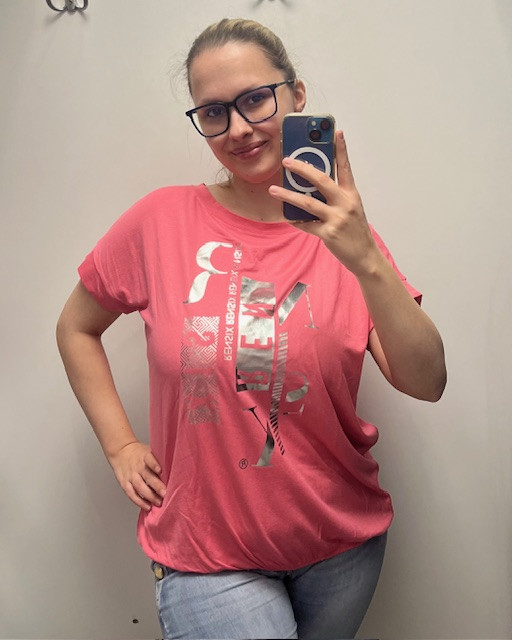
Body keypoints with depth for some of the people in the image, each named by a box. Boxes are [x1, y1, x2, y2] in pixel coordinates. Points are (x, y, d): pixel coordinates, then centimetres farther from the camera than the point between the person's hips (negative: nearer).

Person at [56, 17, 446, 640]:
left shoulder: (341, 231, -4)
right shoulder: (162, 221, -8)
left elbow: (425, 383, -14)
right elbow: (76, 328, 6)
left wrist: (366, 262, -27)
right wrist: (120, 445, -1)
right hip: (207, 550, -2)